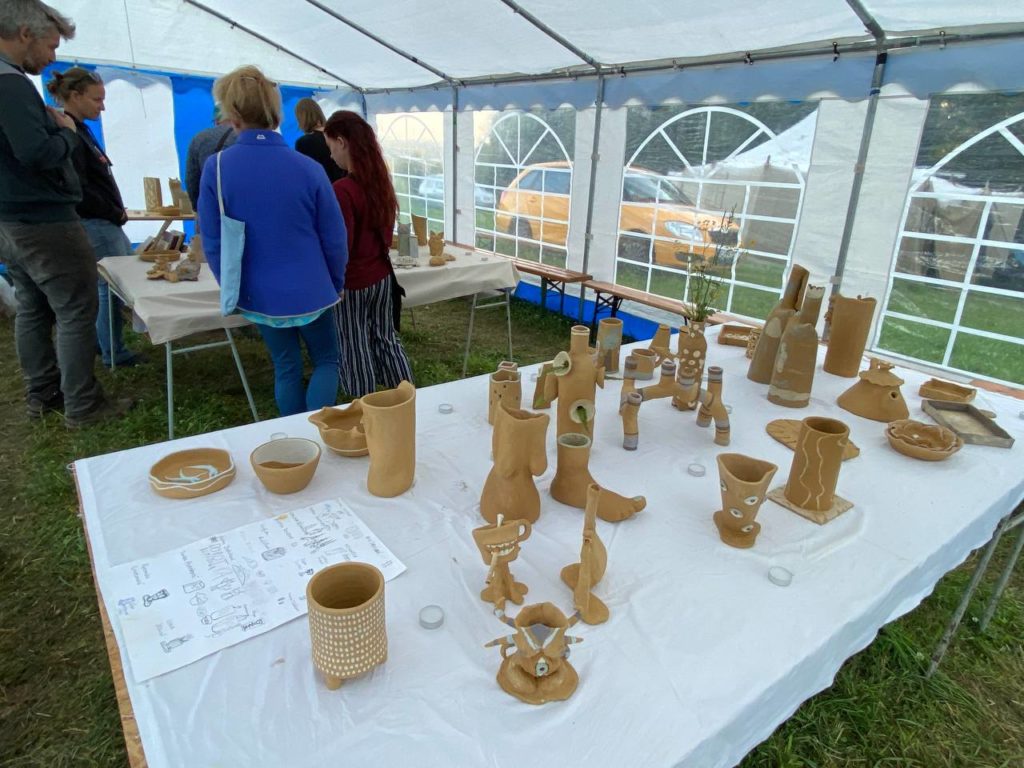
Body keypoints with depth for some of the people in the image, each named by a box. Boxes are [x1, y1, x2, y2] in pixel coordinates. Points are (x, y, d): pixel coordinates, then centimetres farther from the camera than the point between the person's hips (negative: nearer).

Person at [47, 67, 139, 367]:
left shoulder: (79, 130, 16)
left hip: (106, 223, 10)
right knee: (112, 287, -2)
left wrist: (117, 213, 8)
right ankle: (114, 352, 9)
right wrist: (116, 214, -12)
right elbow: (79, 191, -20)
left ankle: (100, 341, 28)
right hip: (94, 226, -10)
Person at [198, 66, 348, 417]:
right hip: (310, 292, -2)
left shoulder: (216, 167, -9)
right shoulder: (308, 168, -12)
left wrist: (233, 289, 11)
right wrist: (336, 284, 9)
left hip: (260, 295, 2)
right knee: (327, 362, 17)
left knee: (286, 369, 19)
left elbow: (212, 242, -4)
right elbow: (334, 238, -7)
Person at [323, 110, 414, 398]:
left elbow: (340, 249, -20)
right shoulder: (380, 180, 2)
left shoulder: (343, 190, -21)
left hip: (353, 282, -7)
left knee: (356, 351, 7)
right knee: (386, 338, 19)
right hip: (381, 275, 7)